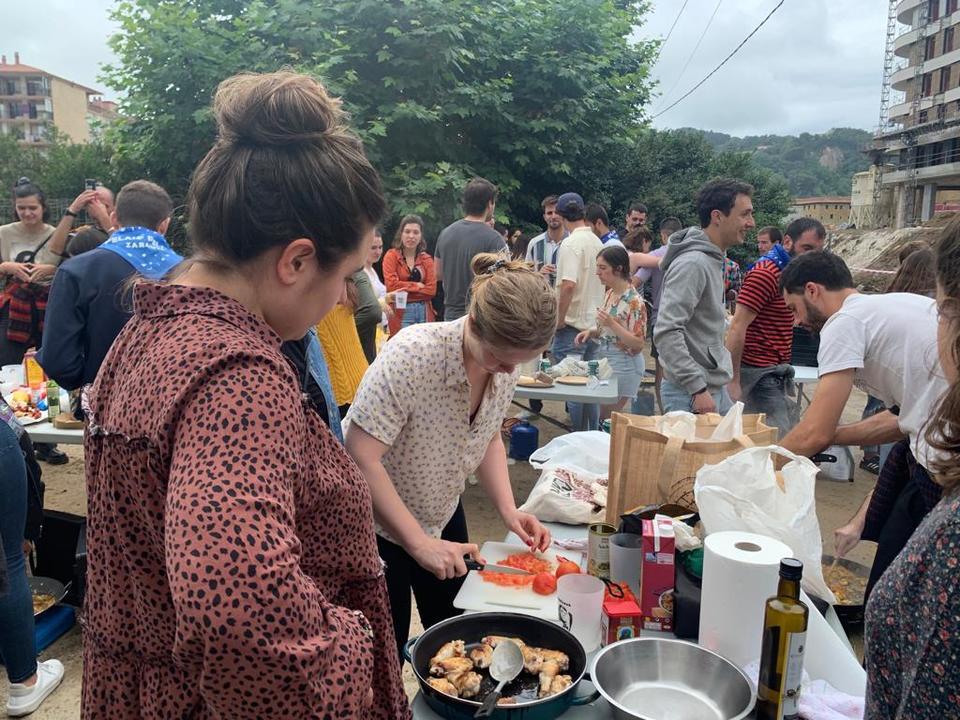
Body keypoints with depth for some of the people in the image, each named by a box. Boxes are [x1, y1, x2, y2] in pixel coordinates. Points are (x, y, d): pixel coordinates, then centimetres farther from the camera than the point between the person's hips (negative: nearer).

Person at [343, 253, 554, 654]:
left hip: (443, 515, 6)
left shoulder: (506, 363, -12)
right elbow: (361, 459, -31)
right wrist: (419, 542, -32)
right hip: (377, 523, -6)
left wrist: (508, 510, -10)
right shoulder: (413, 355, -32)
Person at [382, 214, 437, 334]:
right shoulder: (391, 256, 1)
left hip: (424, 311, 3)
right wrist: (418, 286, -3)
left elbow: (432, 289, 0)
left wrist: (404, 289, -7)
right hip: (401, 312, -3)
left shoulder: (427, 259, 11)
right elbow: (391, 285, -12)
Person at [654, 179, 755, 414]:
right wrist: (697, 389, -26)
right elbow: (666, 333, -27)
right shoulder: (692, 264, -20)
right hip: (691, 394, -10)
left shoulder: (713, 260, 12)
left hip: (716, 389, 10)